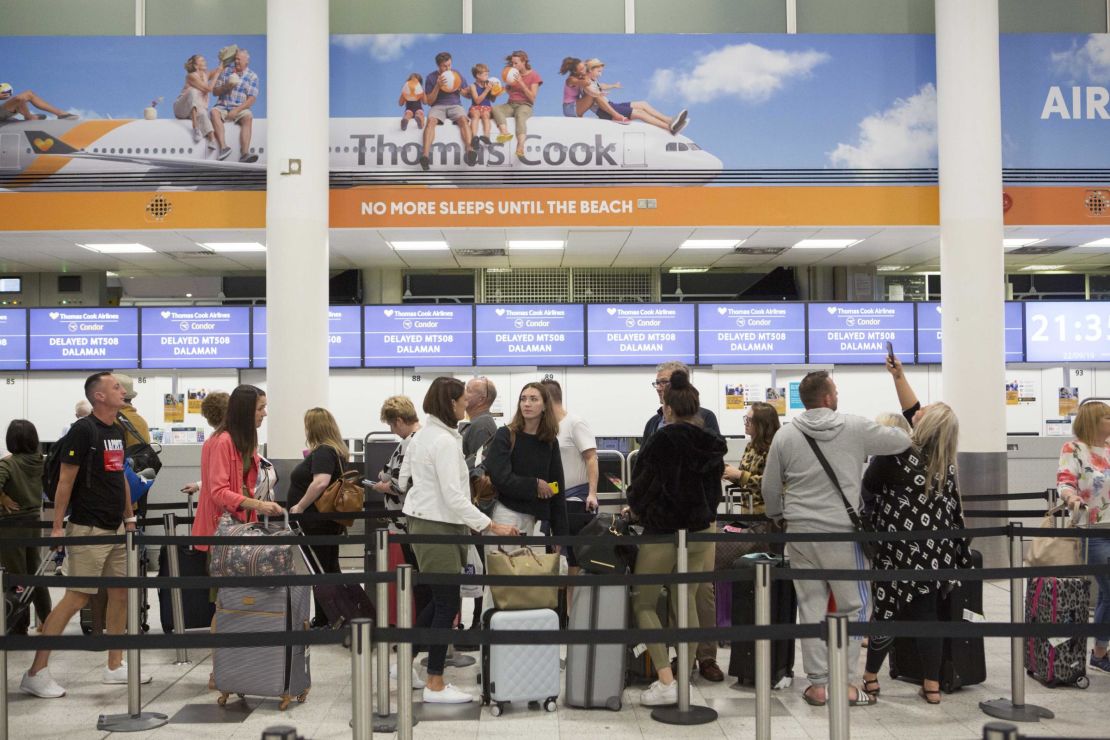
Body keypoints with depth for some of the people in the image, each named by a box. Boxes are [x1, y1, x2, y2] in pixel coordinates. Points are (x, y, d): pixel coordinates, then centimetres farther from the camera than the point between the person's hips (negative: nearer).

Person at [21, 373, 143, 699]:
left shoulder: (117, 431, 13)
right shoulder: (83, 430, -12)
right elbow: (65, 480, -12)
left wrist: (129, 518, 17)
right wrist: (57, 526, -14)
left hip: (116, 528, 8)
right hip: (89, 528, -8)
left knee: (120, 593, 9)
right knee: (77, 597, -8)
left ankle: (114, 666, 19)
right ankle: (36, 672, 1)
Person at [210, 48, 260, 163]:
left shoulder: (252, 76, 6)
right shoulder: (226, 70, 13)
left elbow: (251, 99, -4)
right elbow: (215, 91, 12)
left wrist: (236, 110, -16)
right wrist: (226, 87, -10)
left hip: (240, 109, -2)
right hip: (222, 107, 2)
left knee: (248, 117, -34)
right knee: (214, 112, -31)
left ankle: (244, 153, -46)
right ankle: (223, 147, -44)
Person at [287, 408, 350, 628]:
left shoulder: (322, 452, -18)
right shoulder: (336, 450, 13)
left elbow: (320, 482, -32)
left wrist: (299, 507, -25)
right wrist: (310, 459, 20)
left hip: (317, 522, -10)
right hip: (330, 520, 10)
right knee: (330, 569, 15)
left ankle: (324, 621, 3)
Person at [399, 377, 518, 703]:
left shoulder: (422, 434, 10)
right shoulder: (445, 441, -19)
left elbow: (404, 475, 21)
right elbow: (454, 498, -24)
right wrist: (492, 526, -24)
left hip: (421, 520, 10)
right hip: (438, 527, -10)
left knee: (441, 599, 19)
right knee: (448, 602, -2)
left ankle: (405, 661, 27)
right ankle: (435, 685, 5)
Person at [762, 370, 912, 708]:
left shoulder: (785, 435, 3)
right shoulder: (855, 428, -4)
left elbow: (769, 488, 10)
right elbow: (902, 440, 9)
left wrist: (778, 516, 29)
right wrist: (891, 428, 31)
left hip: (800, 532, 3)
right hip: (842, 532, -3)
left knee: (811, 607, 8)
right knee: (853, 606, 9)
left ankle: (818, 685, 13)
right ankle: (844, 682, 8)